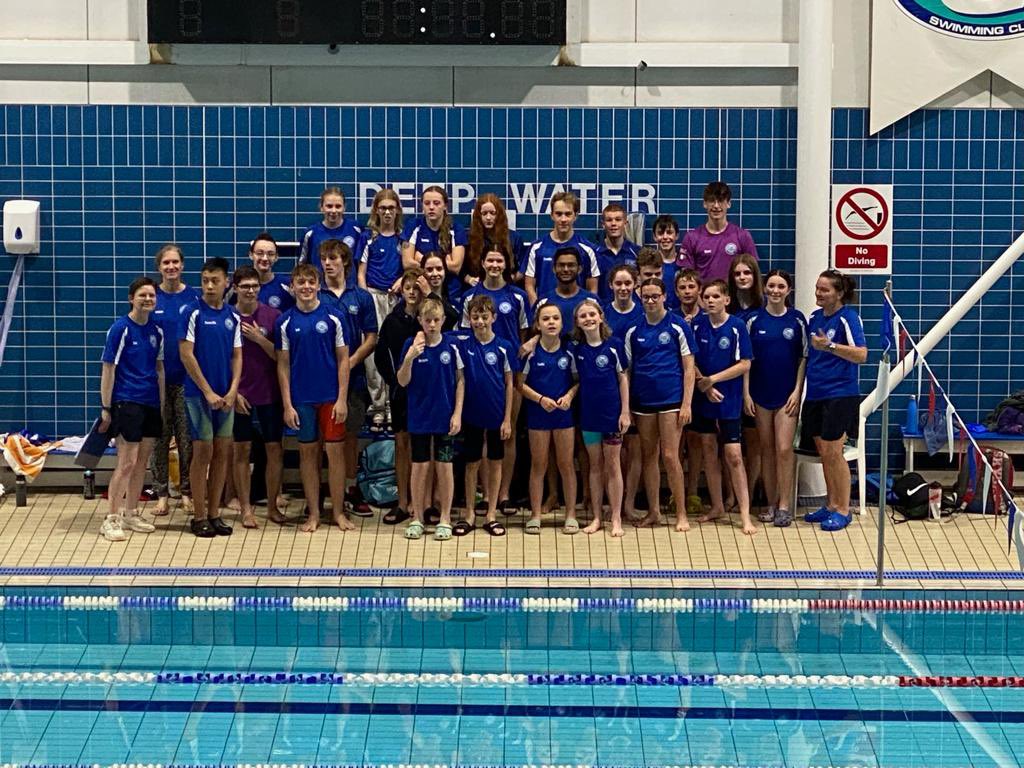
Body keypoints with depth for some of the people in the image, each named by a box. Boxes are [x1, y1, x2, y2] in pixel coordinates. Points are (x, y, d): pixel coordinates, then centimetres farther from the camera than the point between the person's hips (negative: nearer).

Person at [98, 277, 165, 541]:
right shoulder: (120, 329, -9)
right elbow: (108, 369, -8)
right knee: (127, 463, -8)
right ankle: (112, 519, -1)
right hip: (127, 402, -6)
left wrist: (162, 403, 11)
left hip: (151, 404, 6)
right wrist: (106, 408, -10)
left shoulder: (156, 330, 8)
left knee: (142, 461, 12)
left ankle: (131, 514, 23)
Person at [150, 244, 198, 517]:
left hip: (186, 378, 0)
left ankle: (187, 493, 12)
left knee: (187, 437, 2)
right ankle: (161, 494, 11)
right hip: (158, 378, 1)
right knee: (160, 436, 5)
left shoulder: (194, 297, 2)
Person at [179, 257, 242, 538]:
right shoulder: (193, 313, -7)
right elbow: (186, 355, -11)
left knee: (222, 453, 6)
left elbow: (237, 356, 10)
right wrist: (208, 392, -12)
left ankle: (214, 514, 13)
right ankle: (200, 517, 5)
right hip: (199, 394, -5)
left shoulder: (232, 317, 9)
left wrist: (232, 391, -4)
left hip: (225, 396, 5)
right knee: (203, 452, -3)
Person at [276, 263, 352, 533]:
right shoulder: (285, 322, 1)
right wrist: (287, 405, -2)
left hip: (331, 396, -1)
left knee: (335, 450, 1)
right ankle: (313, 513, 15)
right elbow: (283, 365, 3)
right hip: (301, 398, 1)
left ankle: (338, 512, 10)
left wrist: (342, 398, -6)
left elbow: (343, 359, 0)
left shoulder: (333, 317, -2)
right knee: (308, 452, 7)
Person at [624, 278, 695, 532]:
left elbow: (689, 368, -2)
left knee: (670, 456, -5)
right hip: (643, 400, 4)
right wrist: (626, 406, 6)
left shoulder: (677, 326, -2)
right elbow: (627, 369, 11)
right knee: (649, 456, 9)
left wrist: (686, 404, -8)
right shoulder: (634, 330, 7)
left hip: (671, 398, -4)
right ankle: (653, 511, 18)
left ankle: (681, 513, 4)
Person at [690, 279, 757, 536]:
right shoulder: (697, 325, 1)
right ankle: (717, 506, 23)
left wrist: (712, 379, -13)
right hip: (703, 397, 4)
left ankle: (745, 514, -4)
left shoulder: (737, 327, -8)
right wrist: (704, 386, -10)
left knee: (733, 455, -7)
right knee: (709, 451, 11)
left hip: (729, 400, -4)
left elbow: (744, 364, -10)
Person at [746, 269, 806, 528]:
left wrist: (797, 391, -7)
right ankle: (771, 504, 16)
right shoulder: (754, 320, 1)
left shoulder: (797, 319, -1)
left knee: (784, 449, -7)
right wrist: (746, 393, -2)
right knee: (766, 449, 8)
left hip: (787, 394, -2)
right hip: (761, 393, 2)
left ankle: (784, 506, 0)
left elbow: (804, 358, 1)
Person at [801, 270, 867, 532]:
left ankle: (843, 510, 5)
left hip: (840, 394, -7)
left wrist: (830, 346, -28)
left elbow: (861, 354, -18)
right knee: (823, 452, 11)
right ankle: (831, 505, 22)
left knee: (833, 452, -5)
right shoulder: (813, 317, 11)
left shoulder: (848, 318, -10)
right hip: (815, 394, 7)